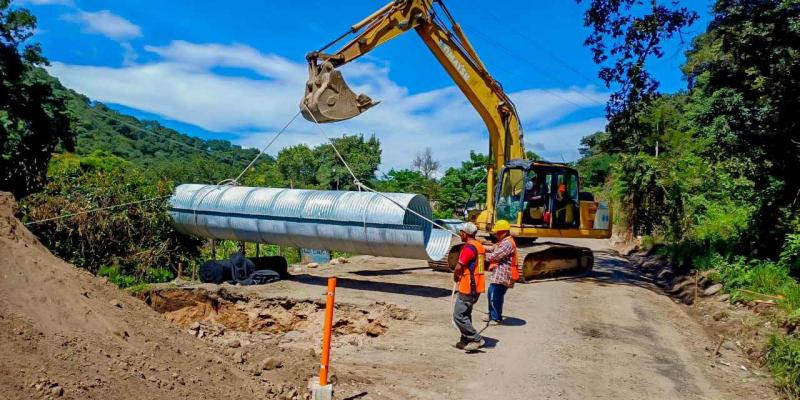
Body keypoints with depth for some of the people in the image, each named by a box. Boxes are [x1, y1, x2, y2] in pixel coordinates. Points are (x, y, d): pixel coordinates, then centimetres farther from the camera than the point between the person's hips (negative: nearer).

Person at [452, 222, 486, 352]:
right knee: (466, 314, 18)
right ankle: (466, 341, 23)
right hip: (477, 286, 10)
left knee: (459, 315, -5)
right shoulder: (479, 246, 13)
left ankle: (477, 339, -4)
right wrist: (461, 276, 15)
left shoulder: (468, 247, -18)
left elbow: (458, 268, -20)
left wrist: (456, 278, -1)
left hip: (468, 287, -10)